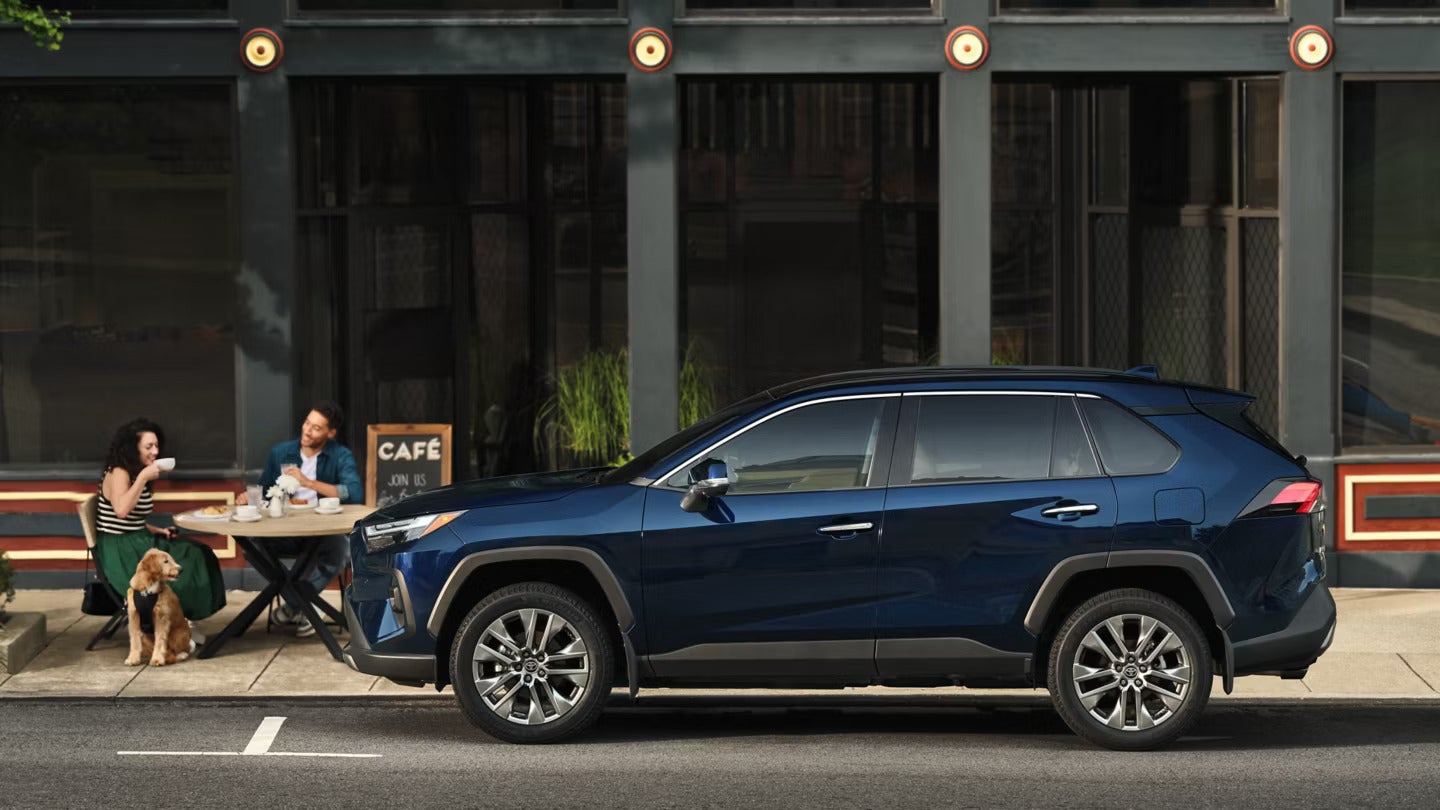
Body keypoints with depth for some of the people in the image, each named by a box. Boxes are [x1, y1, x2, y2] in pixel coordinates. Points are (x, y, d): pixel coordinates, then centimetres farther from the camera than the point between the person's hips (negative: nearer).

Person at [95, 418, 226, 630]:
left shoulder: (137, 474, 14)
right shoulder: (118, 473, -13)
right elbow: (121, 511, -31)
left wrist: (157, 531, 4)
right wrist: (143, 477, -26)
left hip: (140, 542, 9)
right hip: (119, 551, -9)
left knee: (197, 555, -8)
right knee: (179, 567, -22)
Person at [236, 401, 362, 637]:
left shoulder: (341, 457, -3)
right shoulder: (281, 452, 9)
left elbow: (355, 494, -19)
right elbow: (264, 492, 17)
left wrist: (309, 483, -23)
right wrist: (249, 497, -8)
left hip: (324, 532, -3)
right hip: (284, 533, 3)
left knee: (341, 547, -37)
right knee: (252, 543, -27)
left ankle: (293, 606, -15)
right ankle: (301, 606, -14)